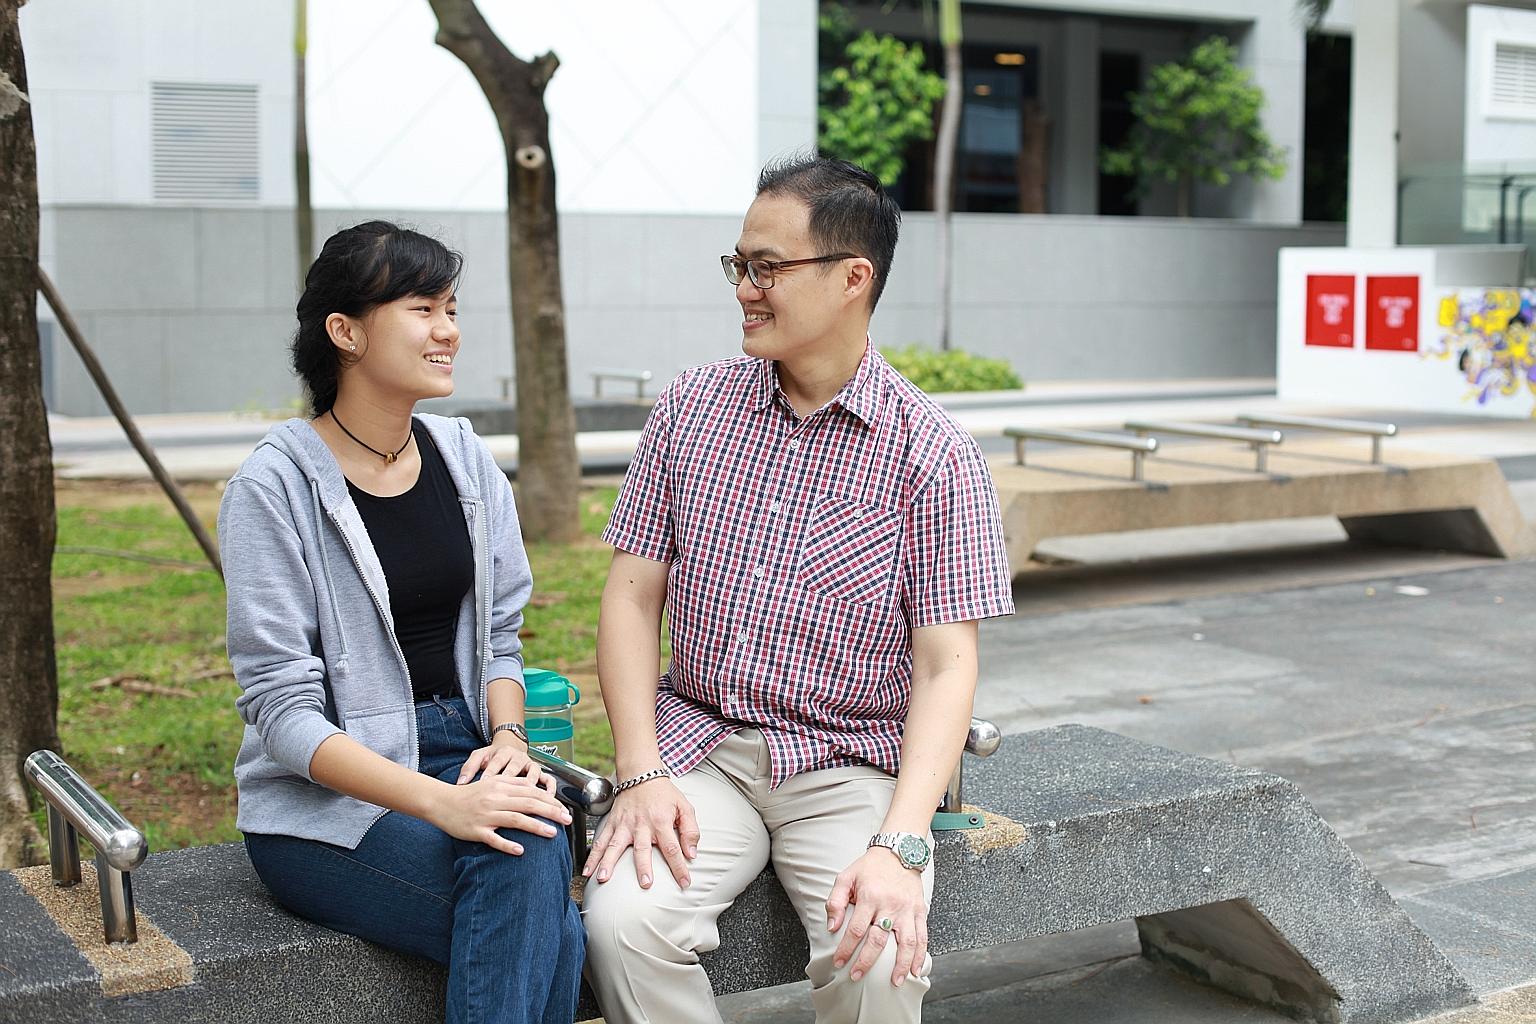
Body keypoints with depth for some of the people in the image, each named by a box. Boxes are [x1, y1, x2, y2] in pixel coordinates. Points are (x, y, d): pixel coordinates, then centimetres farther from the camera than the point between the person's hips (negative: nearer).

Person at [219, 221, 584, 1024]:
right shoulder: (273, 488, -11)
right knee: (549, 933, -28)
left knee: (535, 850, -30)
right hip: (327, 797, -5)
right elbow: (281, 708, -15)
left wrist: (506, 736, -9)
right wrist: (442, 803, -27)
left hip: (459, 750, 5)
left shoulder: (465, 458, 7)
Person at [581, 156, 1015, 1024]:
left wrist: (901, 845, -23)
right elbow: (633, 598, 5)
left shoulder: (934, 454, -6)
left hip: (852, 763, -2)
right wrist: (642, 773, -9)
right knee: (623, 924, -25)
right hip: (698, 744, 2)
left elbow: (948, 667, -9)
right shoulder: (691, 408, 4)